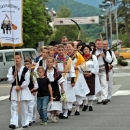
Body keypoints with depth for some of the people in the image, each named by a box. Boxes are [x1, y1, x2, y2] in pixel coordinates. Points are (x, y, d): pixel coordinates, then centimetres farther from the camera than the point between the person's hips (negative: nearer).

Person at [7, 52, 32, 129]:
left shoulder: (25, 69, -2)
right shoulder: (11, 69, 3)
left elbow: (27, 81, -5)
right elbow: (10, 80, 0)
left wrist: (20, 87, -13)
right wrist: (14, 76, -18)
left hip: (24, 89, -1)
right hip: (14, 89, 1)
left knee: (24, 107, 6)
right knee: (14, 107, -7)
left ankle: (25, 123, 15)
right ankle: (14, 123, -12)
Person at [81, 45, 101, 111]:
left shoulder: (93, 57, 6)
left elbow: (96, 66, 0)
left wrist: (91, 73, -10)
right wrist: (83, 73, -13)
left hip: (92, 75, 0)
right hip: (83, 75, 0)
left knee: (92, 90, -2)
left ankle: (90, 105, 4)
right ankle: (85, 105, 4)